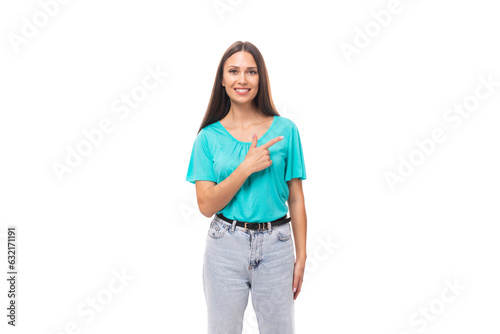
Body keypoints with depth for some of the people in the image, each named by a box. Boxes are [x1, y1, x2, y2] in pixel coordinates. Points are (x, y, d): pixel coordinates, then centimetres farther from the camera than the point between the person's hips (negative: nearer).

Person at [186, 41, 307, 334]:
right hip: (225, 246, 0)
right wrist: (246, 168, -18)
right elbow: (206, 205, -8)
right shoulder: (209, 136, -2)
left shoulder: (285, 130, -2)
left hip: (275, 246, 0)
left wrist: (301, 256, -1)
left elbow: (296, 199, 1)